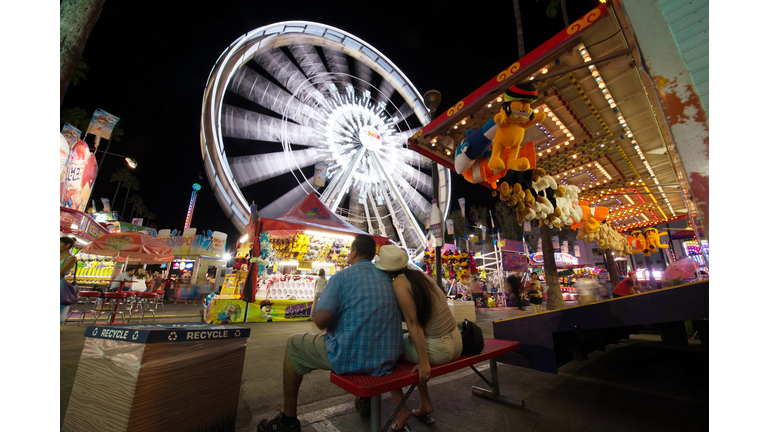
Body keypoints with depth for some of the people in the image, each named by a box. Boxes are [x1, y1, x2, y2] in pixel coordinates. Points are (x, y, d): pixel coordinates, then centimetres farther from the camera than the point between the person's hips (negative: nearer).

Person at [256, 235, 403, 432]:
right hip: (389, 359, 6)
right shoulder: (387, 279, 6)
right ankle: (368, 399, 47)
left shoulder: (342, 276, -12)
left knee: (293, 345, 16)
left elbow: (320, 320, -20)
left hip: (350, 357, -5)